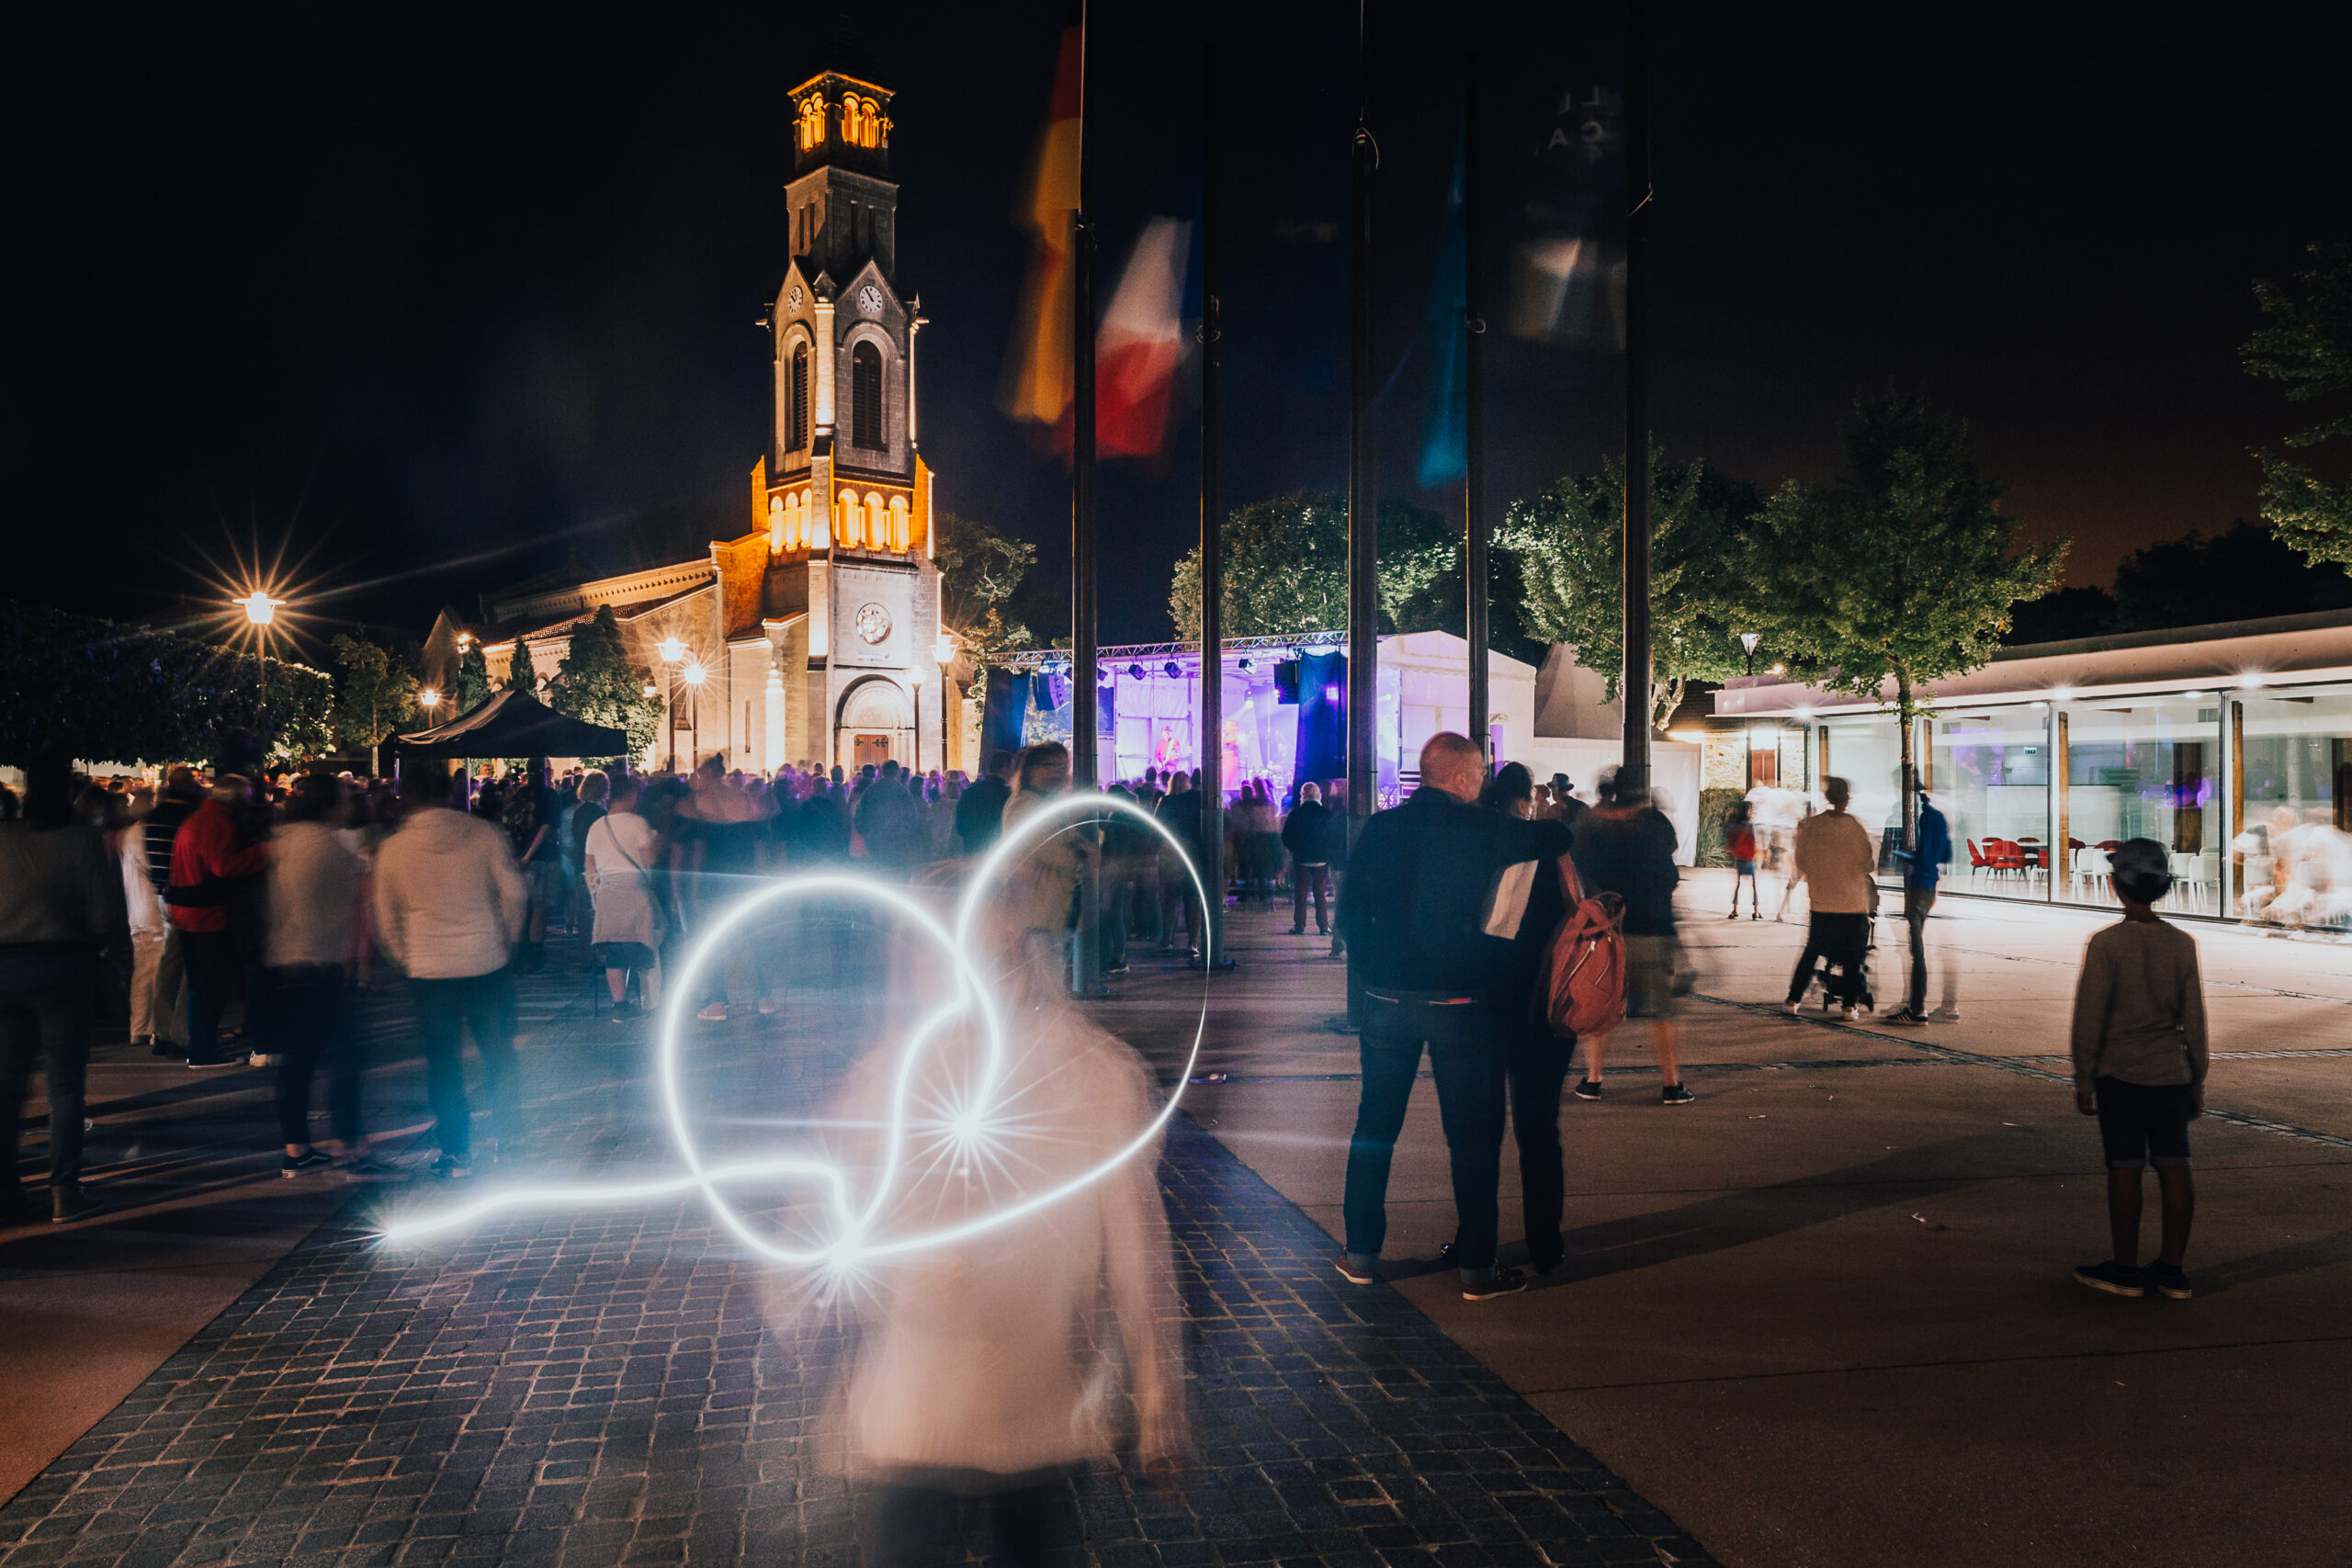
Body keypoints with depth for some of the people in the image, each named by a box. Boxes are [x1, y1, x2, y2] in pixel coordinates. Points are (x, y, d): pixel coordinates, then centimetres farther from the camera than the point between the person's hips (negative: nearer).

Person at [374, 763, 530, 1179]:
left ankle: (457, 1155, 15)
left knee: (444, 1066, 9)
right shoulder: (484, 833, -5)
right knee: (500, 1058, 14)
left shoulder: (392, 850, -3)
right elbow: (515, 894, -2)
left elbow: (386, 922, 5)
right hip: (488, 965, 0)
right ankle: (510, 1144, 19)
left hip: (430, 972, 0)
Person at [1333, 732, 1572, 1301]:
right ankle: (1476, 1267, 11)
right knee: (1469, 1132, 5)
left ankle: (1361, 1254, 19)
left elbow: (1349, 912, 2)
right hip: (1457, 1002, -3)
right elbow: (1558, 839, 7)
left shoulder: (1379, 828, 1)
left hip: (1386, 999, 3)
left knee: (1375, 1126, 13)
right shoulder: (1481, 829, -8)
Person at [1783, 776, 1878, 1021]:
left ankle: (1793, 1000, 11)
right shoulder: (1857, 827, -8)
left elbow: (1801, 861, 2)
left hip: (1822, 903, 2)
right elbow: (1870, 864, -1)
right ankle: (1850, 1006, 5)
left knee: (1811, 953, 12)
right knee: (1852, 957, 6)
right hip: (1854, 903, -2)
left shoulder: (1811, 825, -5)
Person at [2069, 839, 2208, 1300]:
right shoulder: (2182, 943, 1)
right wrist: (2197, 1082, 13)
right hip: (2172, 1072, 4)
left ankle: (2125, 1268, 8)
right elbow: (2194, 1019, 5)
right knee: (2174, 1166, 7)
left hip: (2121, 1072, -4)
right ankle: (2171, 1269, 13)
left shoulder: (2106, 944, -11)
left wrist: (2084, 1079, -3)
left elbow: (2089, 1017, -10)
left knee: (2124, 1167, 1)